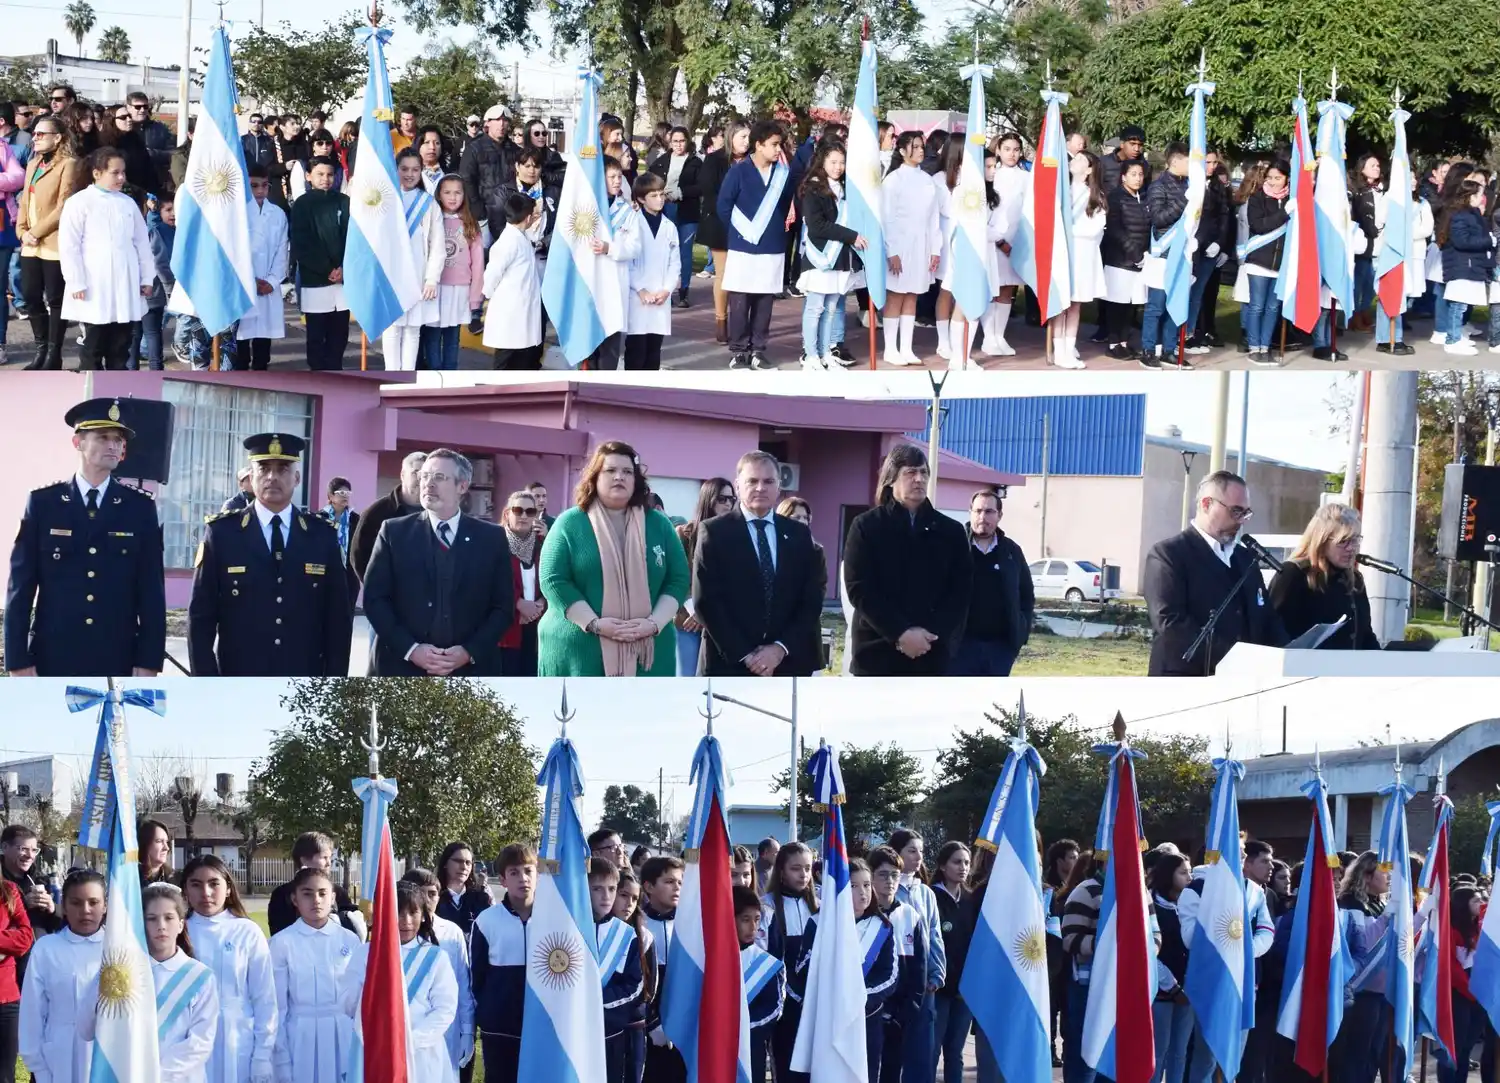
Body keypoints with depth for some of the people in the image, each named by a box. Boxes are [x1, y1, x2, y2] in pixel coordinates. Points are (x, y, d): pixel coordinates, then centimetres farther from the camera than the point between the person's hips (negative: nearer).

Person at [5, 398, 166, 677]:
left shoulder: (140, 508, 7)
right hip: (54, 661, -1)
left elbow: (151, 590, 5)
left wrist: (149, 661, -2)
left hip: (118, 663, 1)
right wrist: (19, 660, -4)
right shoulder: (42, 503, 4)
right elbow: (20, 586, 2)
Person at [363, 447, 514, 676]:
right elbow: (374, 598, 2)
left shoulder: (491, 538, 8)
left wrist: (470, 652, -9)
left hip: (469, 674, 0)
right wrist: (410, 649, -11)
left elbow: (503, 606, 7)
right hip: (402, 671, 0)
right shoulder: (395, 532, 7)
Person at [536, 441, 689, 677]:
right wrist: (594, 623, -15)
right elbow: (553, 581, -4)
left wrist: (654, 623, -9)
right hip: (578, 652, -2)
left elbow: (678, 580, 9)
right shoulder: (569, 524, 3)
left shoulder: (658, 525, 12)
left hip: (645, 655, 2)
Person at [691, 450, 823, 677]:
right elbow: (706, 602, -5)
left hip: (788, 665, 3)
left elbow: (811, 600, 7)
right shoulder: (714, 531, 2)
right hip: (730, 665, -3)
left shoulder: (798, 534, 12)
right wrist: (744, 655, -12)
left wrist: (781, 648, -8)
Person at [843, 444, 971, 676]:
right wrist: (900, 633, -15)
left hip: (933, 656, 2)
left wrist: (930, 634, -11)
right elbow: (859, 590, -4)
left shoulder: (950, 531, 11)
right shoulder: (866, 526, 4)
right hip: (878, 652, -2)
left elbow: (960, 592, 5)